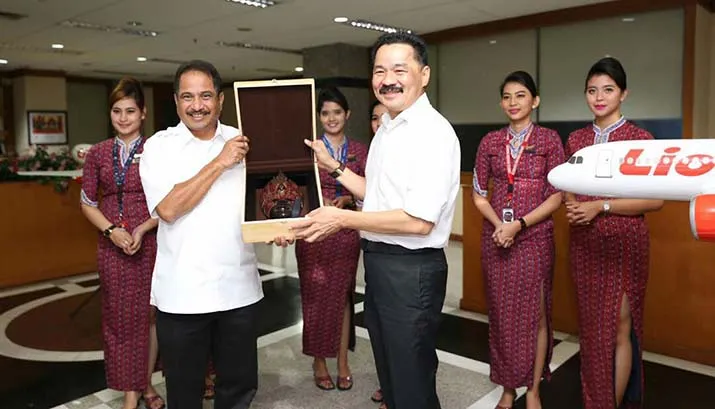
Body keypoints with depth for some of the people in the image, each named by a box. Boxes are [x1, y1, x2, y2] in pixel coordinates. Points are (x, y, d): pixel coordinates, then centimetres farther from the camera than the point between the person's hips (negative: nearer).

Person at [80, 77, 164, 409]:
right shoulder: (98, 153, 4)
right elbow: (88, 202, 7)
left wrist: (142, 230, -14)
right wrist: (112, 230, -9)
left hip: (149, 243, -2)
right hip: (111, 246, 2)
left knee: (149, 314, 8)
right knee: (119, 317, 8)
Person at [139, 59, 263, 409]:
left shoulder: (241, 142, 6)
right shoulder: (159, 146, -2)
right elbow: (168, 209, -16)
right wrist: (220, 163, -17)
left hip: (239, 287, 3)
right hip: (182, 293, -2)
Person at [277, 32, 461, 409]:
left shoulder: (432, 132, -18)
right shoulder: (386, 130, 12)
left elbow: (419, 221, -24)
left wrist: (343, 219, -20)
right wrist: (334, 167, 12)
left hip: (411, 269, -9)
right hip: (378, 262, 9)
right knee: (388, 373, 24)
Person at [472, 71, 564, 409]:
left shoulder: (549, 140, 0)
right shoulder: (490, 142, 6)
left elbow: (556, 196, -4)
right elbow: (479, 193, 7)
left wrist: (519, 224, -14)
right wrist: (498, 224, -9)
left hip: (534, 237, -2)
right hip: (495, 238, 2)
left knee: (535, 313, 4)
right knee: (501, 312, 8)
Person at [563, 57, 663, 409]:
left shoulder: (640, 139, -6)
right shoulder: (575, 139, 7)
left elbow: (655, 200, -9)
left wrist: (601, 206, -17)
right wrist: (572, 207, -5)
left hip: (624, 243, -4)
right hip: (584, 244, 4)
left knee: (620, 327, 1)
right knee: (592, 325, 13)